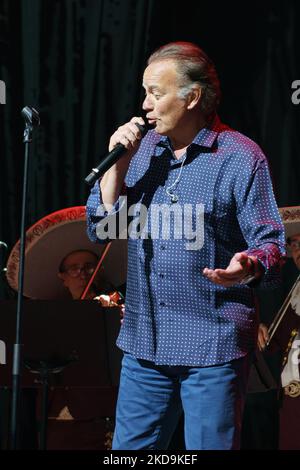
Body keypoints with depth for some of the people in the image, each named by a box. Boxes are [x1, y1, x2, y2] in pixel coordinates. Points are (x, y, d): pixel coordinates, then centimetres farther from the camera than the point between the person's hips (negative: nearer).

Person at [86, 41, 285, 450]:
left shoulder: (241, 158, -7)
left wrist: (248, 267, -31)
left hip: (212, 347, -5)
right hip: (144, 342, 5)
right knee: (129, 448, 10)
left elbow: (270, 245, -9)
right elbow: (100, 230, 7)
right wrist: (118, 164, -4)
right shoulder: (143, 148, 9)